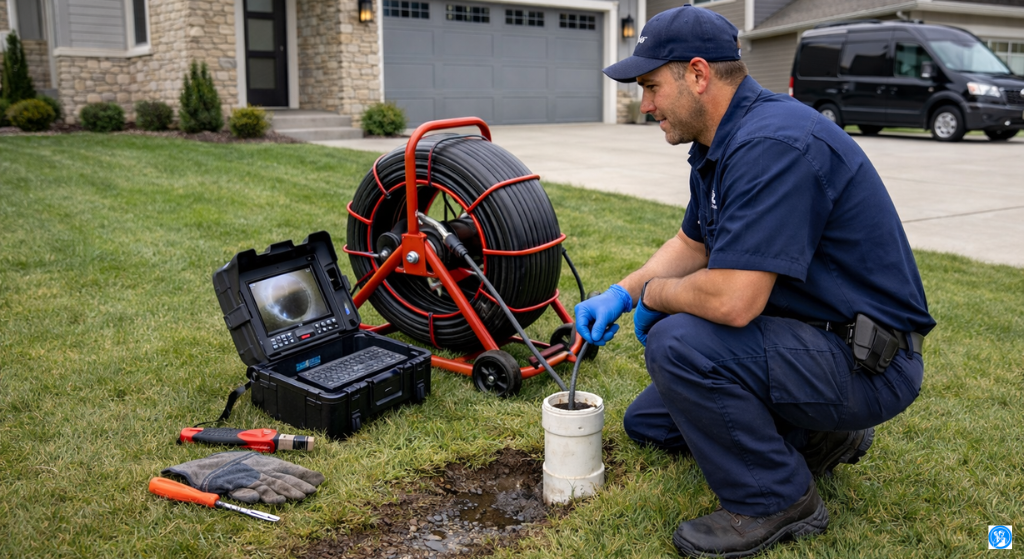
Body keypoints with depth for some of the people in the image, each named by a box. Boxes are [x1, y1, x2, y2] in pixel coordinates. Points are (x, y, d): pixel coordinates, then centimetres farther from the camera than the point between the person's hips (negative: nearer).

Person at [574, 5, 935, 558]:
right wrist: (622, 293, 3)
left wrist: (654, 294, -14)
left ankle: (775, 501, -9)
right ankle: (815, 434, 18)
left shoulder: (774, 144, -29)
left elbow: (732, 300, -35)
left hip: (869, 362, -10)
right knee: (647, 420, 15)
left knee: (678, 342, -30)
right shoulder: (719, 144, 4)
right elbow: (691, 243, 18)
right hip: (810, 333, 10)